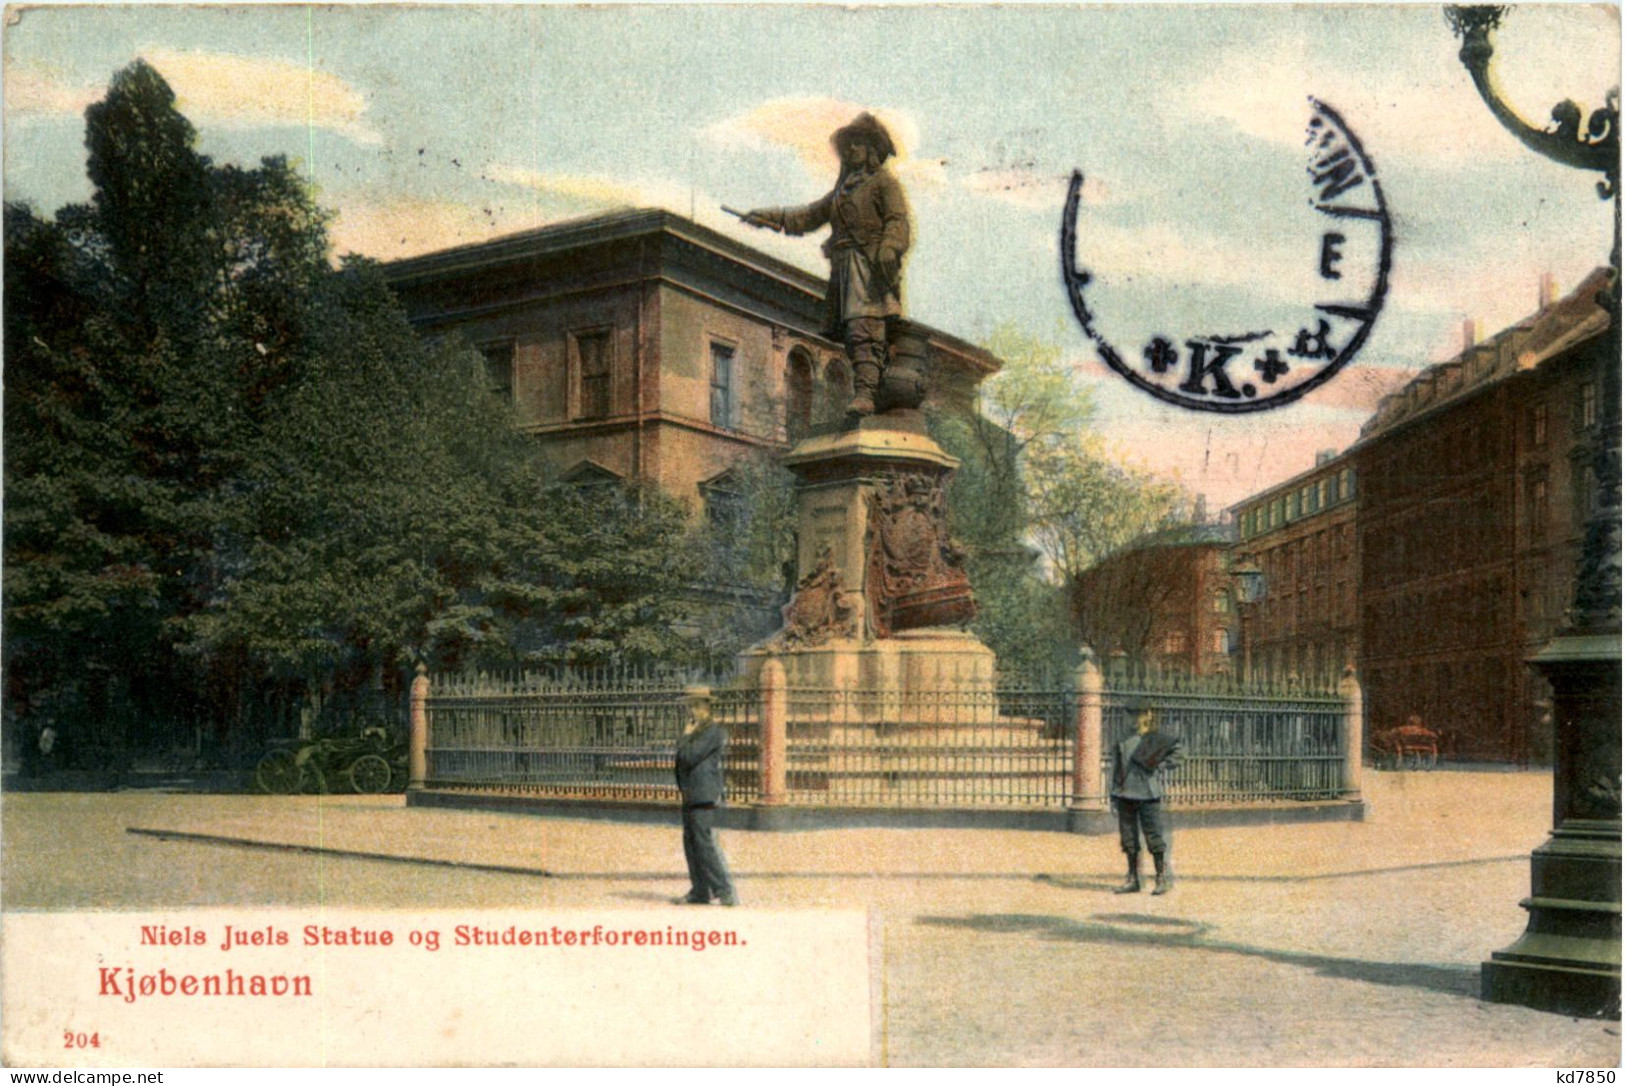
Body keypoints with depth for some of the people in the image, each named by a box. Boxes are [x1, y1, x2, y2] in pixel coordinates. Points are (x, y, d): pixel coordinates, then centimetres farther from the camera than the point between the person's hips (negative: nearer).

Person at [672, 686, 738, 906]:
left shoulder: (713, 732, -12)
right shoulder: (697, 731, 19)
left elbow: (688, 758, -18)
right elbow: (683, 760, 26)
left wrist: (685, 737, -6)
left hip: (705, 798, -10)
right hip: (691, 797, 10)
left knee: (705, 843, -12)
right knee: (691, 844, 10)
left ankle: (726, 892, -10)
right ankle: (700, 892, 15)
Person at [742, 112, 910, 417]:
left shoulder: (884, 182, 5)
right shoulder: (842, 188, 27)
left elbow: (897, 221, -8)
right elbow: (810, 216, 31)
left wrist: (889, 249, -26)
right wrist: (770, 217, 22)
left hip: (870, 267, -8)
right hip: (844, 269, 8)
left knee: (864, 330, -21)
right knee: (849, 334, 0)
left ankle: (864, 394, -30)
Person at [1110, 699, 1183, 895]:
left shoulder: (1155, 740, -3)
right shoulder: (1123, 741, 11)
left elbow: (1176, 750, -7)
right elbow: (1116, 768, 14)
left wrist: (1160, 767, -11)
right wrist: (1114, 793, 10)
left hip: (1148, 795, -5)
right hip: (1125, 796, 5)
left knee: (1154, 837, -3)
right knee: (1128, 839, 8)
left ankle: (1163, 878, 6)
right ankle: (1133, 879, 16)